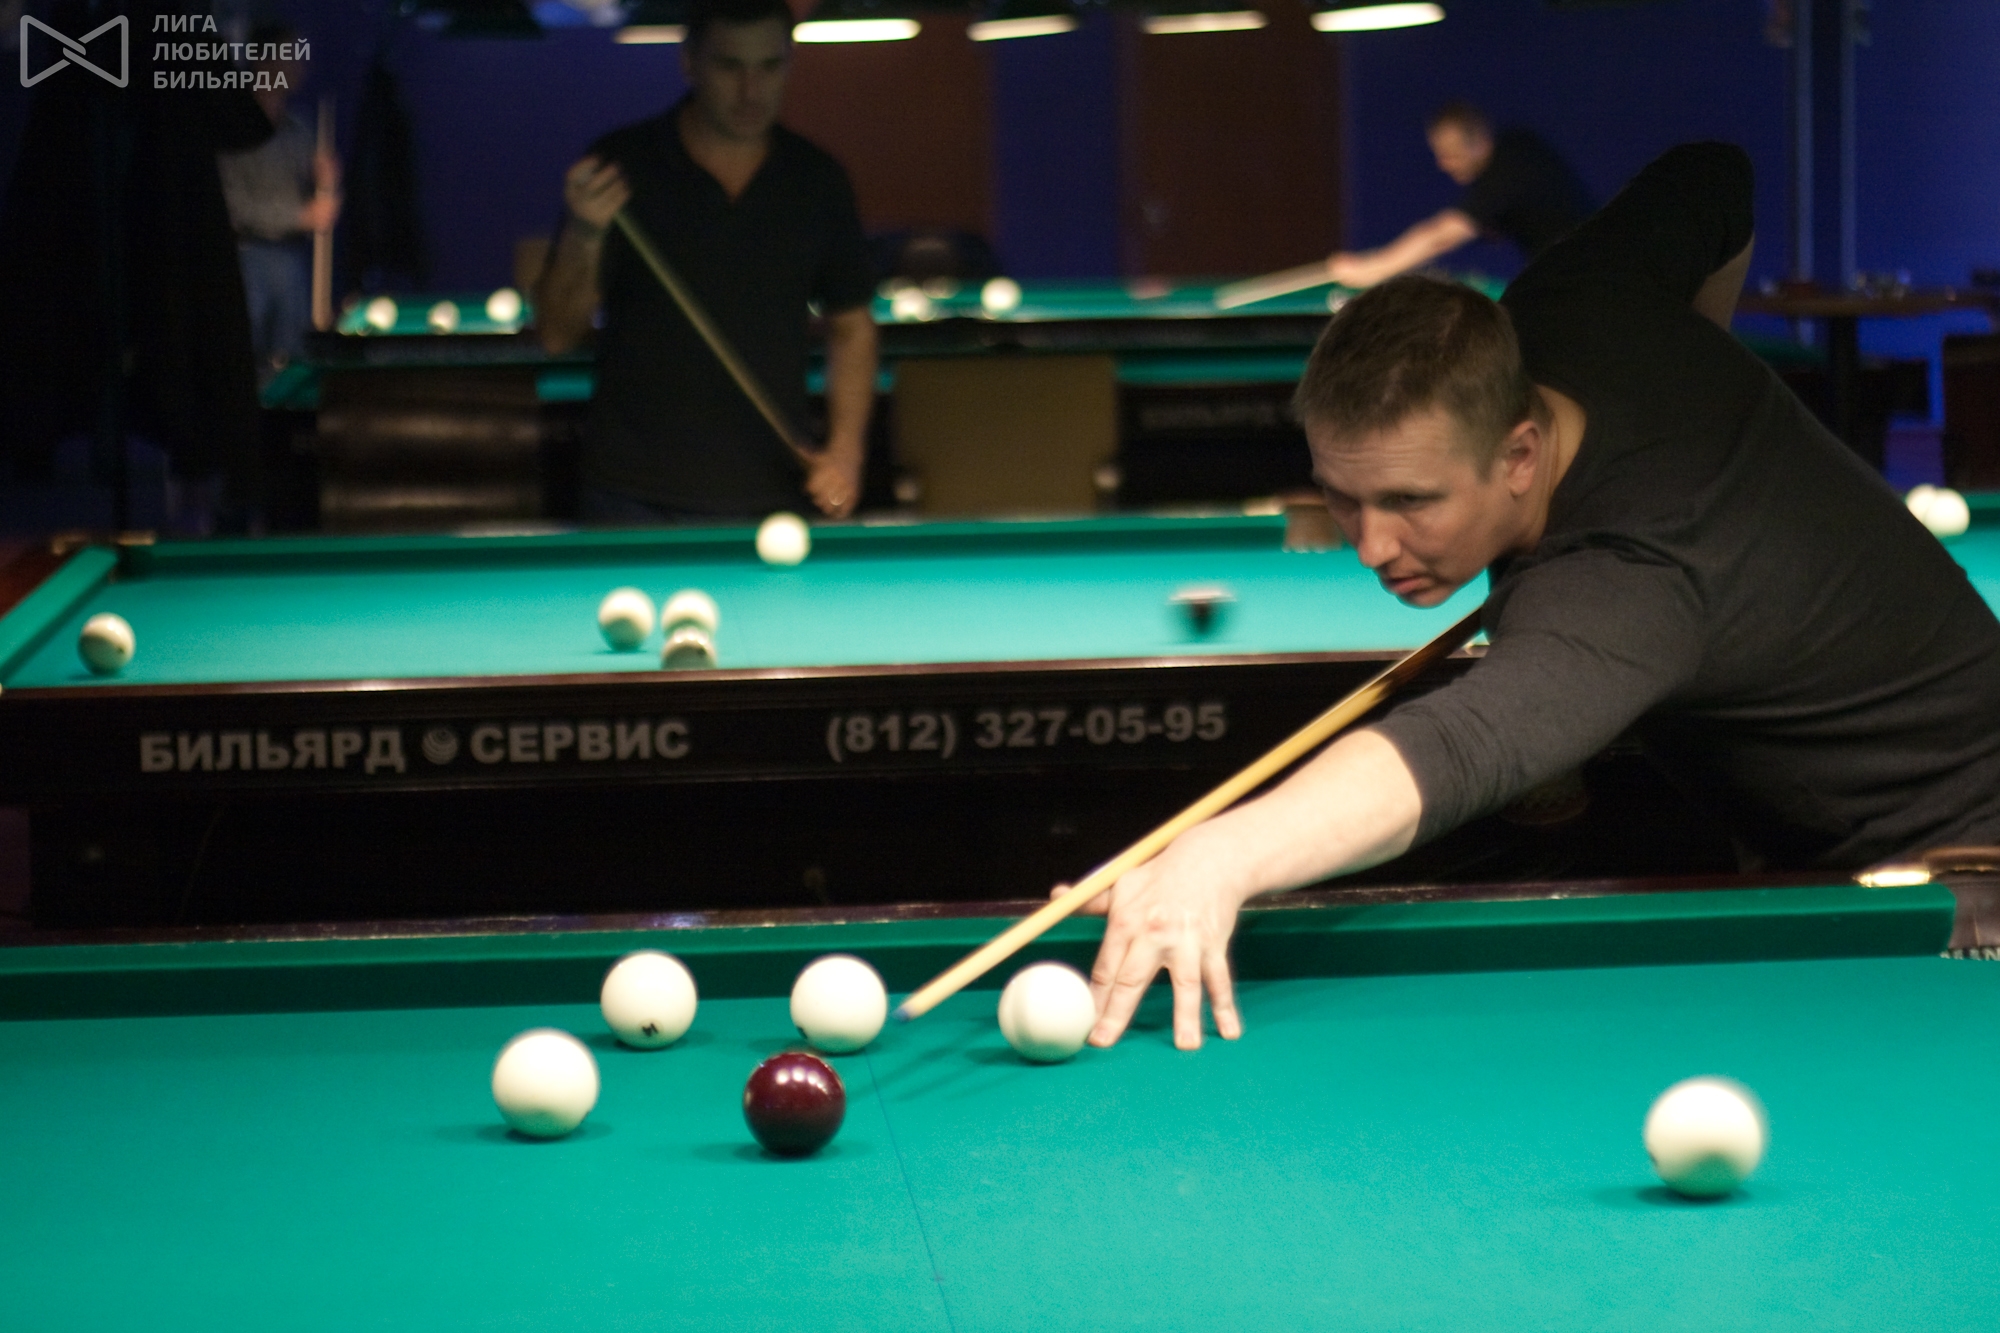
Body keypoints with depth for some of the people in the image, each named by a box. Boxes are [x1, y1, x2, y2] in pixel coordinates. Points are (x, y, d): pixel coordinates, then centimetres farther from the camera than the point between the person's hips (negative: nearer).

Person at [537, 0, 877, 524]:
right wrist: (583, 235, -22)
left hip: (770, 499, 2)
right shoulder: (623, 165, -4)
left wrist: (845, 450, 0)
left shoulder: (817, 181, 4)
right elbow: (558, 334, -5)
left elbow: (852, 325, 14)